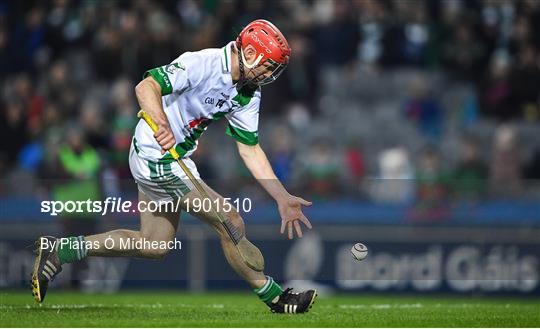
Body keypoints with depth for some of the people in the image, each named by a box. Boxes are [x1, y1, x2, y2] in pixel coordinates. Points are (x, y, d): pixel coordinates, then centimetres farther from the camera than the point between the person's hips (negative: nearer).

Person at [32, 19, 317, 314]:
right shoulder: (202, 64, -23)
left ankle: (60, 251, 19)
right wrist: (162, 124, -52)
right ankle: (273, 296, 8)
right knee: (230, 223, -7)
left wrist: (283, 199, 1)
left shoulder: (249, 95, 2)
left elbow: (250, 150, 6)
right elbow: (146, 87, -34)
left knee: (156, 245, 16)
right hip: (158, 159, -10)